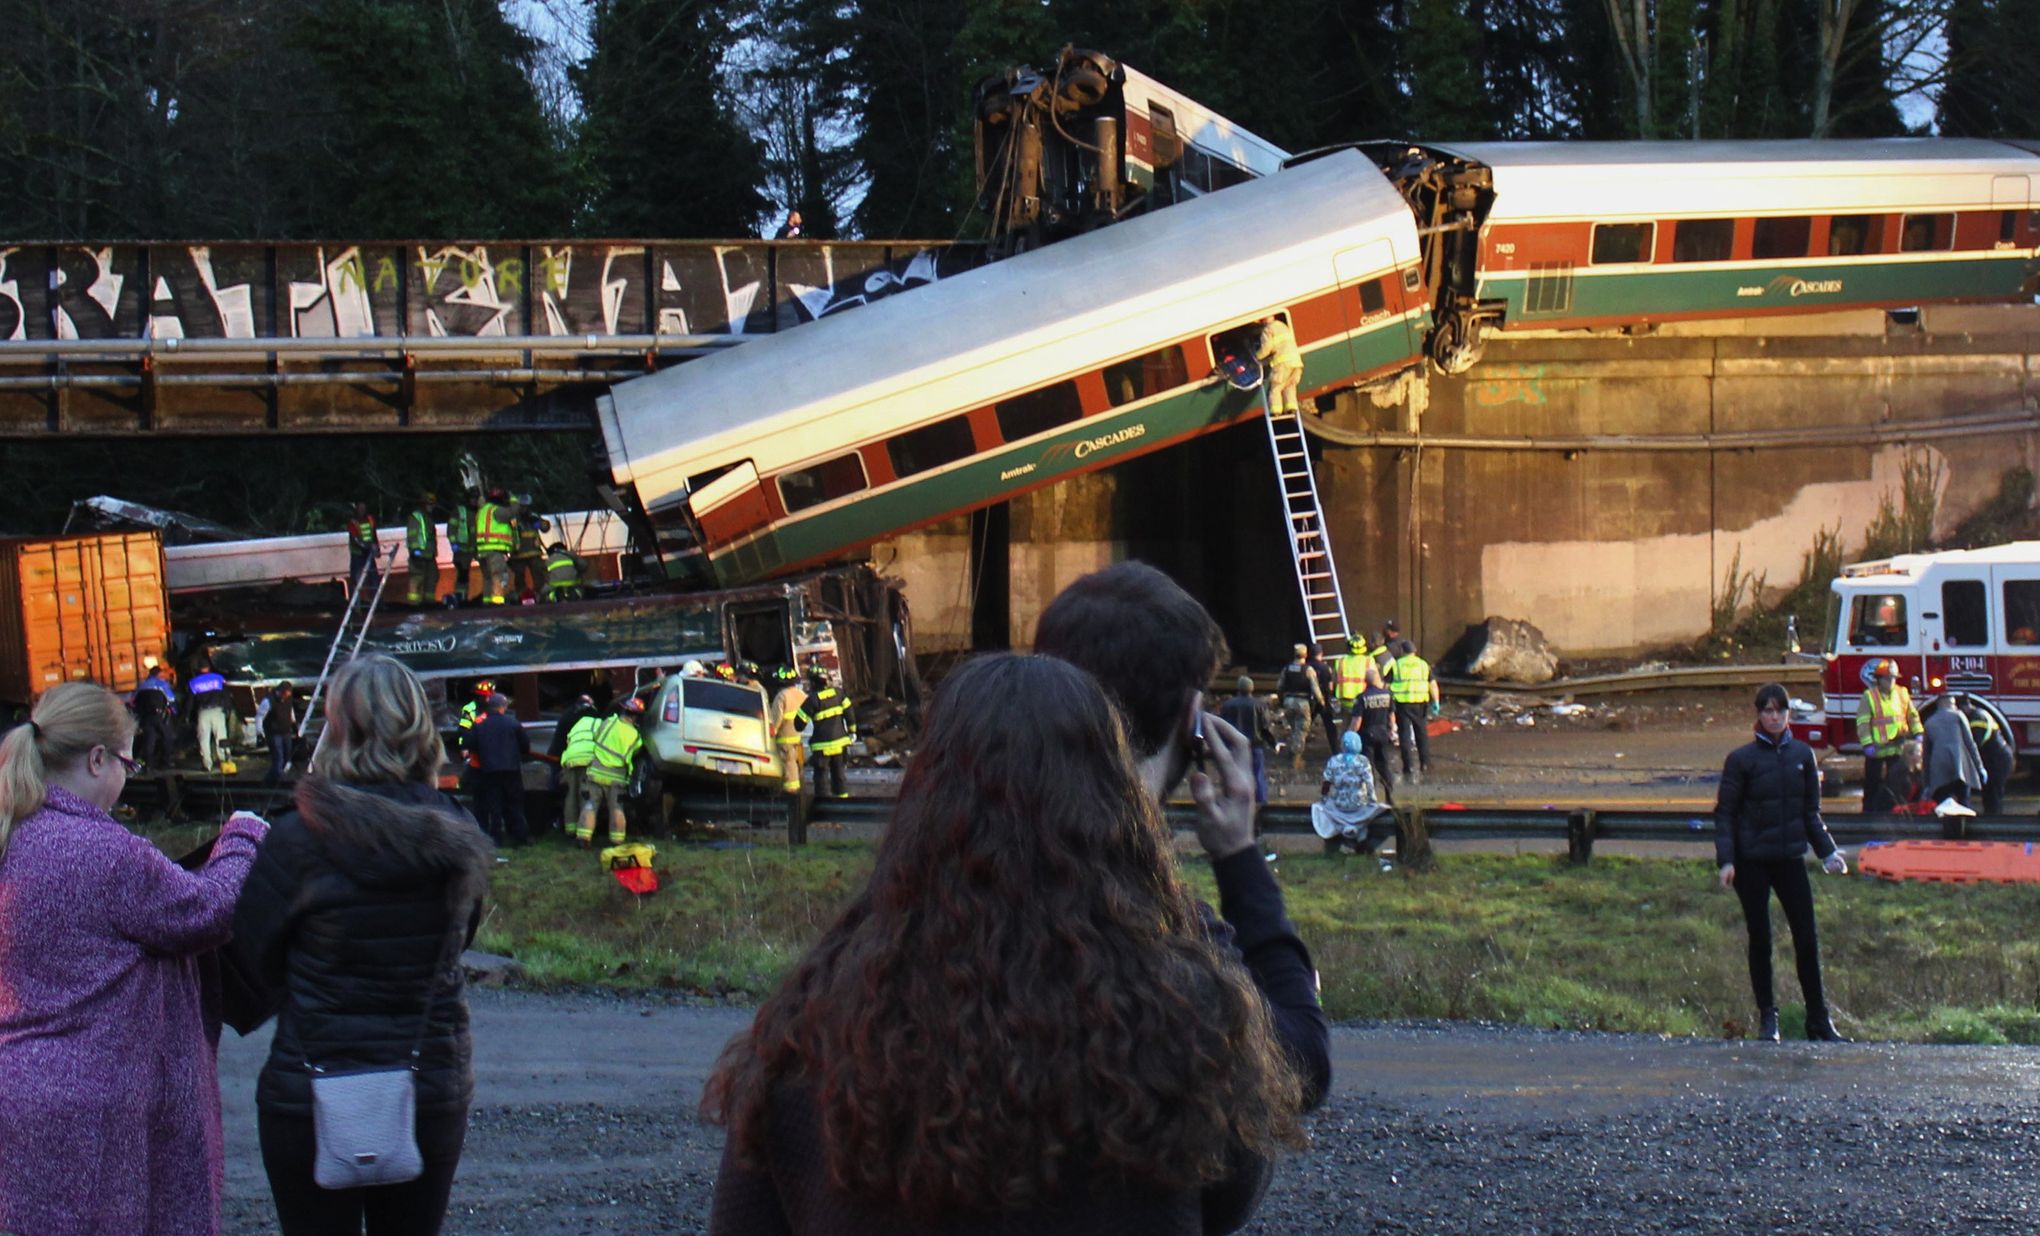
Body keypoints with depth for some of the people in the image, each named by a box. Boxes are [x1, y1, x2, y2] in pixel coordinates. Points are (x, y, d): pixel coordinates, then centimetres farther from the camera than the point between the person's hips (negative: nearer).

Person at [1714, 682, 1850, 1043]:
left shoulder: (1803, 755, 5)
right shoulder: (1742, 759, -5)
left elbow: (1811, 811, 14)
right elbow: (1725, 813, -4)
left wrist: (1828, 852, 7)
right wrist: (1726, 860, -13)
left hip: (1790, 858, 3)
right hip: (1752, 861, -3)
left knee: (1806, 938, -1)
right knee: (1760, 939, 3)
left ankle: (1819, 1021, 3)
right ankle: (1767, 1017, 14)